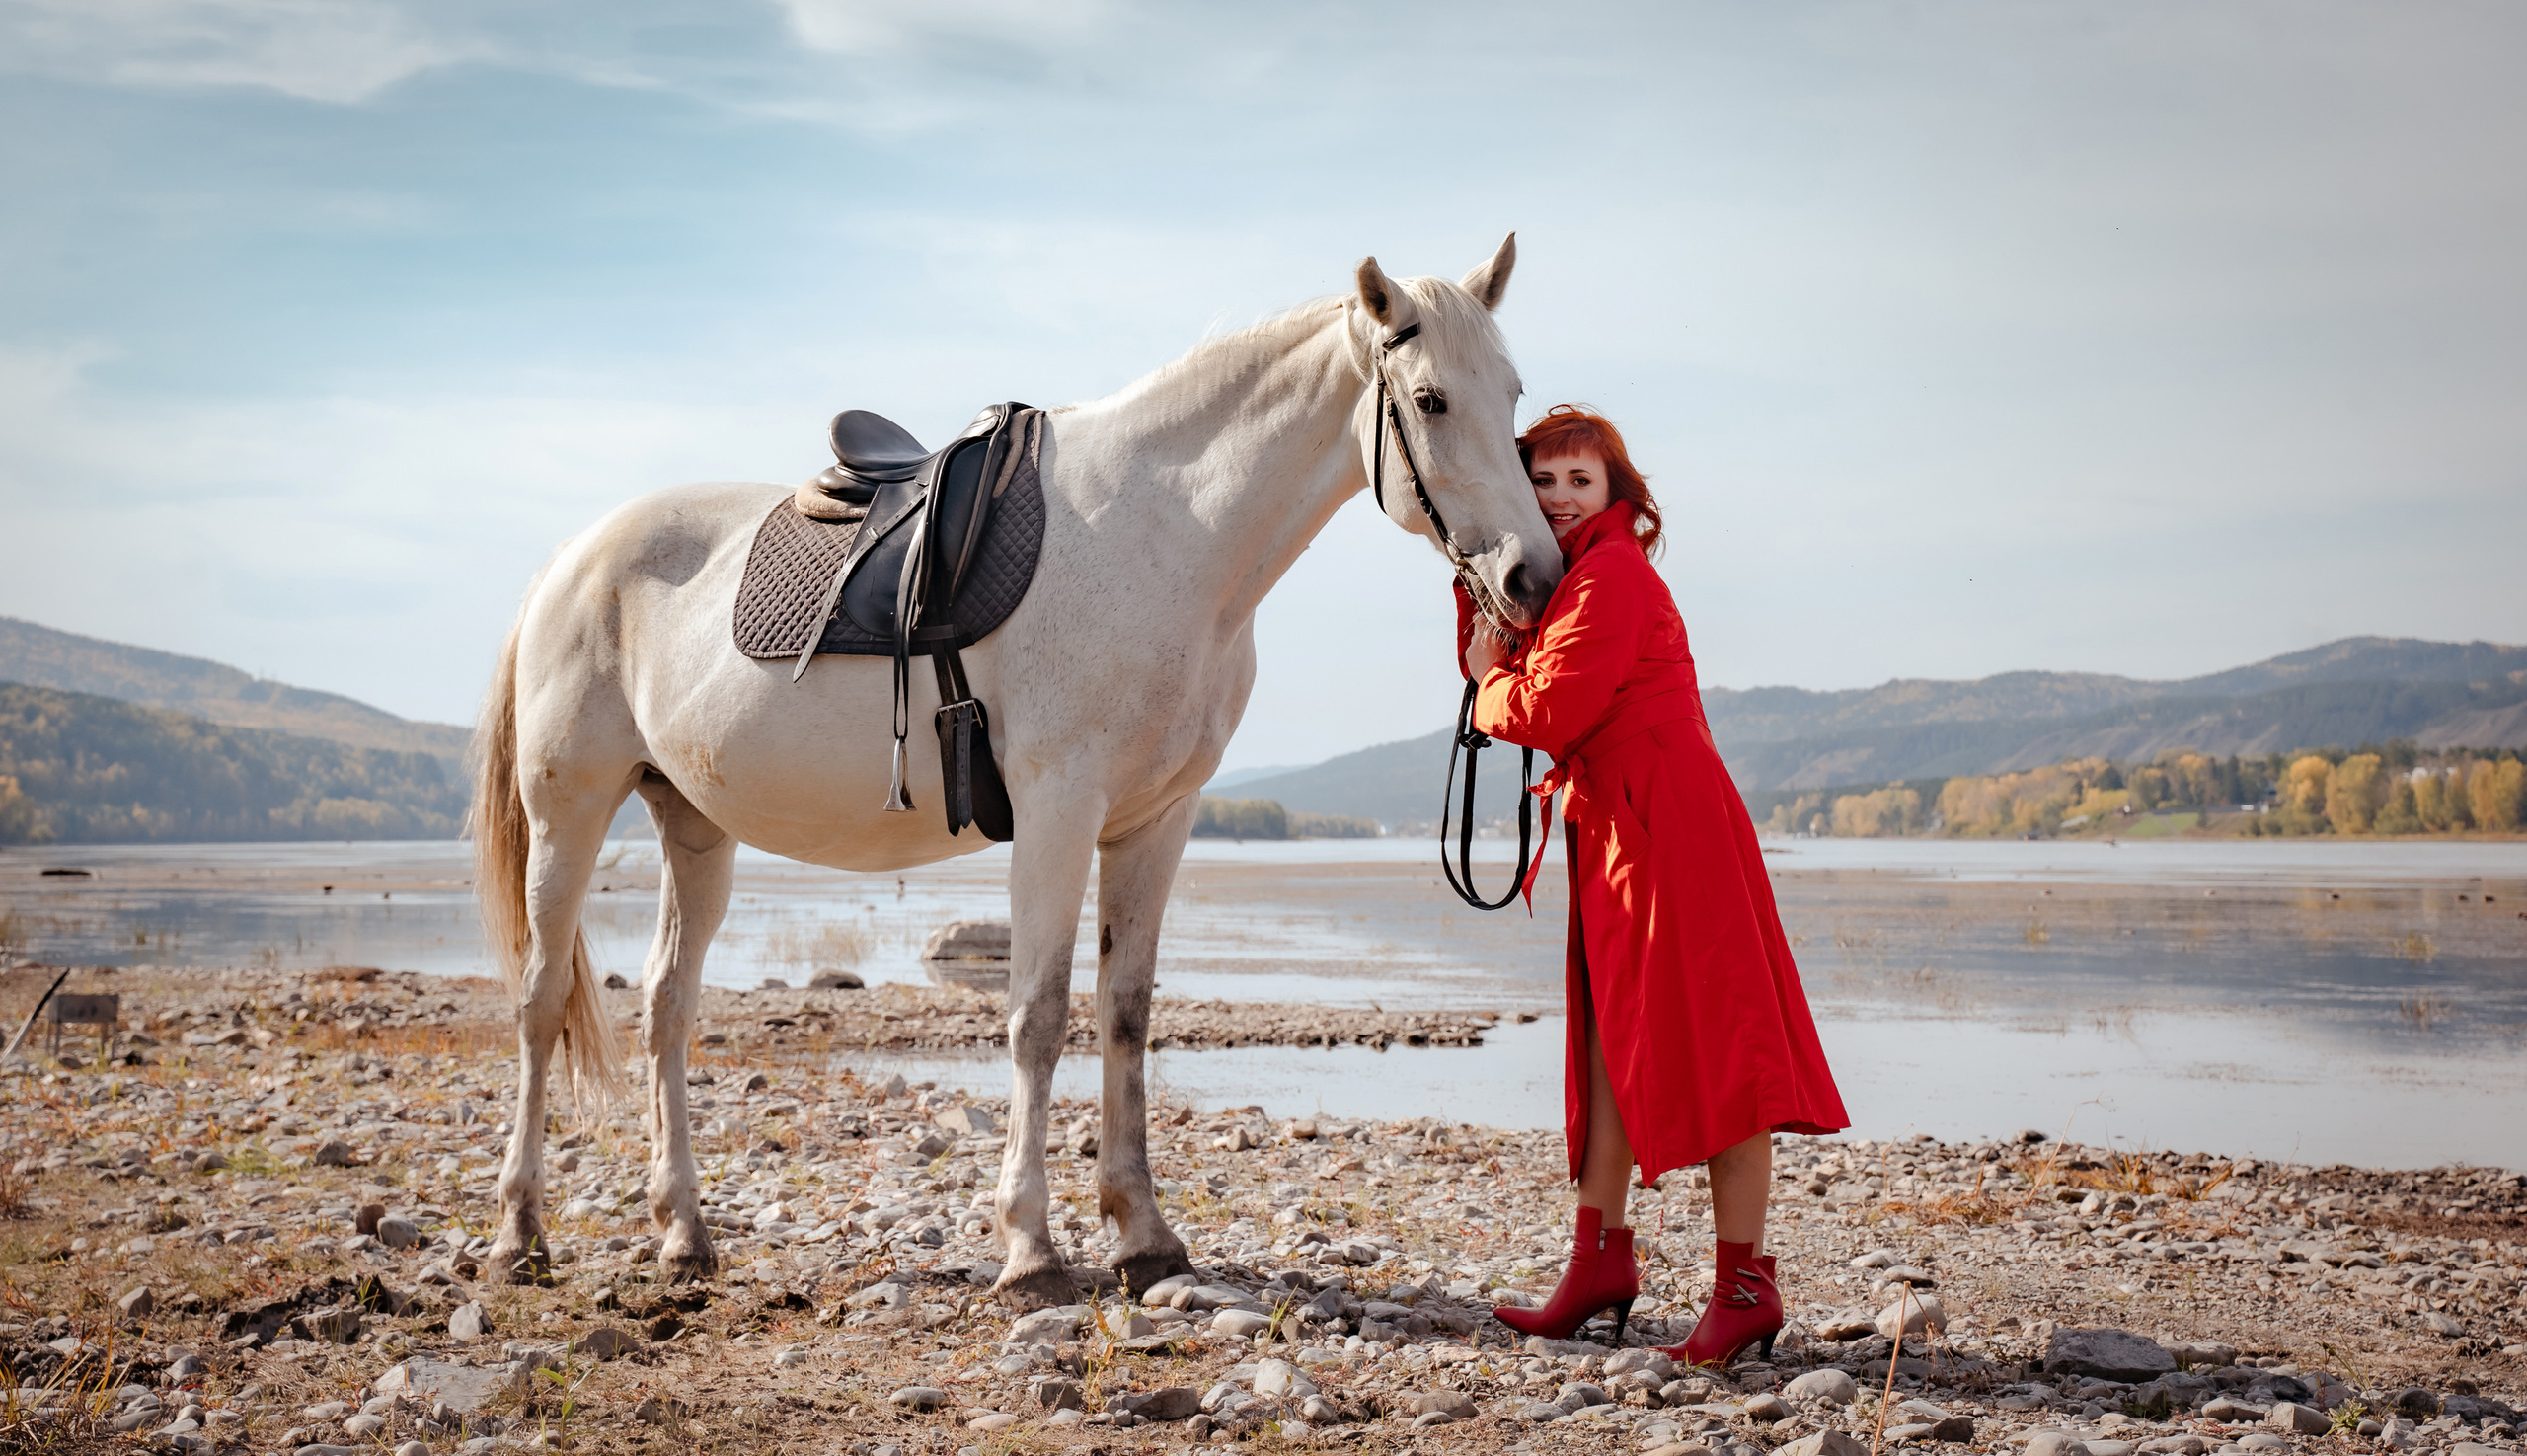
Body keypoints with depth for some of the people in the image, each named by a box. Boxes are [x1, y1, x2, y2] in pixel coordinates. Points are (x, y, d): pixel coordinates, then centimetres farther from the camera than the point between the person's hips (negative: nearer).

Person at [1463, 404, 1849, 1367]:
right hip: (1612, 827, 11)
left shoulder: (1612, 574, -13)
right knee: (1614, 1038, 12)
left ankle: (1747, 1286, -6)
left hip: (1669, 819, -10)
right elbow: (1497, 673, 17)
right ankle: (1601, 1262, 18)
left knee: (1705, 1044, -8)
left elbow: (1547, 711, -18)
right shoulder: (1561, 575, 19)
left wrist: (1490, 689, 2)